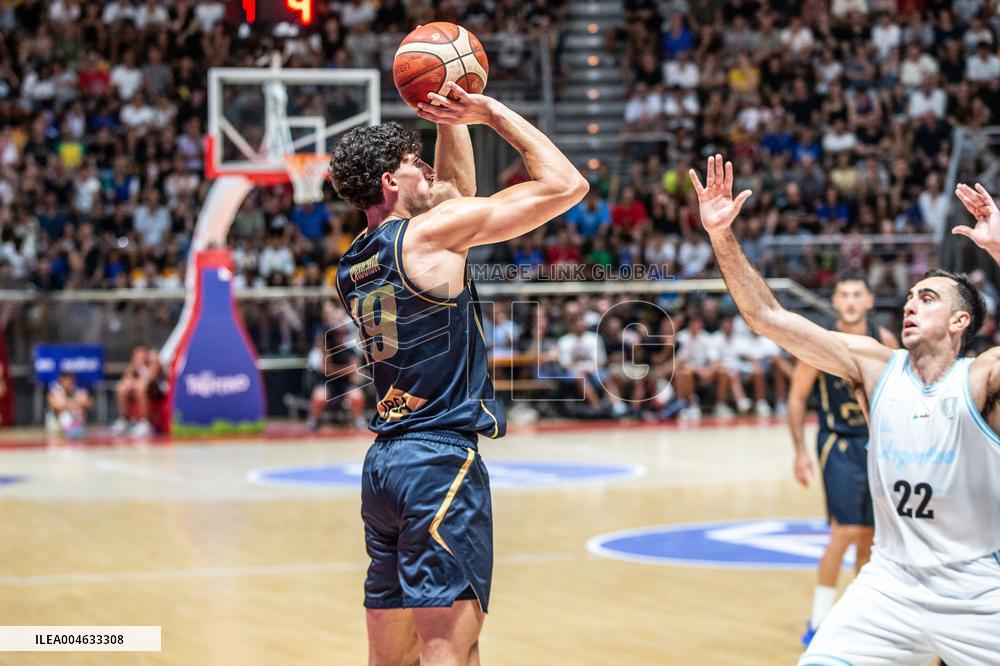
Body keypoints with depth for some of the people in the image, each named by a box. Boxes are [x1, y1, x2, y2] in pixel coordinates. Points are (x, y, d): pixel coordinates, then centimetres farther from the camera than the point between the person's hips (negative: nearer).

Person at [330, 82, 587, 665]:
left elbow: (457, 193, 31)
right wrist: (490, 111, 2)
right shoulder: (432, 230, -7)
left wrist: (454, 119, 23)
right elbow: (565, 185, -7)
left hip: (383, 463, 8)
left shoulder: (352, 264, 15)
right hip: (441, 459, -8)